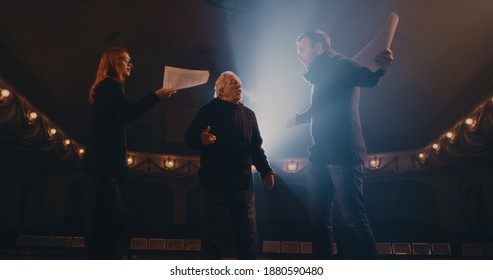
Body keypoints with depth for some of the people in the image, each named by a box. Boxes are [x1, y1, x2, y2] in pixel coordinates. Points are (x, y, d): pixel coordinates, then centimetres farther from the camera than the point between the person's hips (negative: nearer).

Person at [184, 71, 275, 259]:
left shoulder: (248, 114, 15)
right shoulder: (208, 111, 3)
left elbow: (256, 146, 17)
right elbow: (189, 138, -2)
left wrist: (265, 170, 8)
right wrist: (201, 139, -25)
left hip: (243, 181, 4)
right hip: (214, 181, -3)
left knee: (248, 231, 7)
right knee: (211, 231, 2)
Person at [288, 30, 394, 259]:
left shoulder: (340, 64, -3)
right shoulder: (320, 75, 22)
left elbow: (367, 78, -23)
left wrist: (380, 67, -46)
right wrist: (297, 119, 54)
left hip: (342, 154, -9)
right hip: (320, 156, 9)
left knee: (353, 218, -6)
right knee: (319, 219, 11)